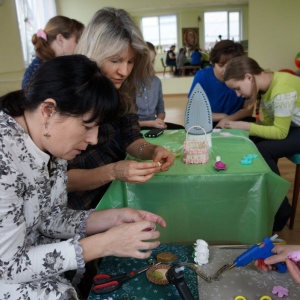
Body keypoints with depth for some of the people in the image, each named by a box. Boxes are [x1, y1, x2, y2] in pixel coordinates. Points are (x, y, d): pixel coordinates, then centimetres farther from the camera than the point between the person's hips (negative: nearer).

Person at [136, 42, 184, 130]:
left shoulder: (157, 81, 9)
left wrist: (159, 120, -6)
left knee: (181, 129, -15)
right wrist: (150, 123, -17)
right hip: (137, 127, -7)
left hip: (155, 124, 7)